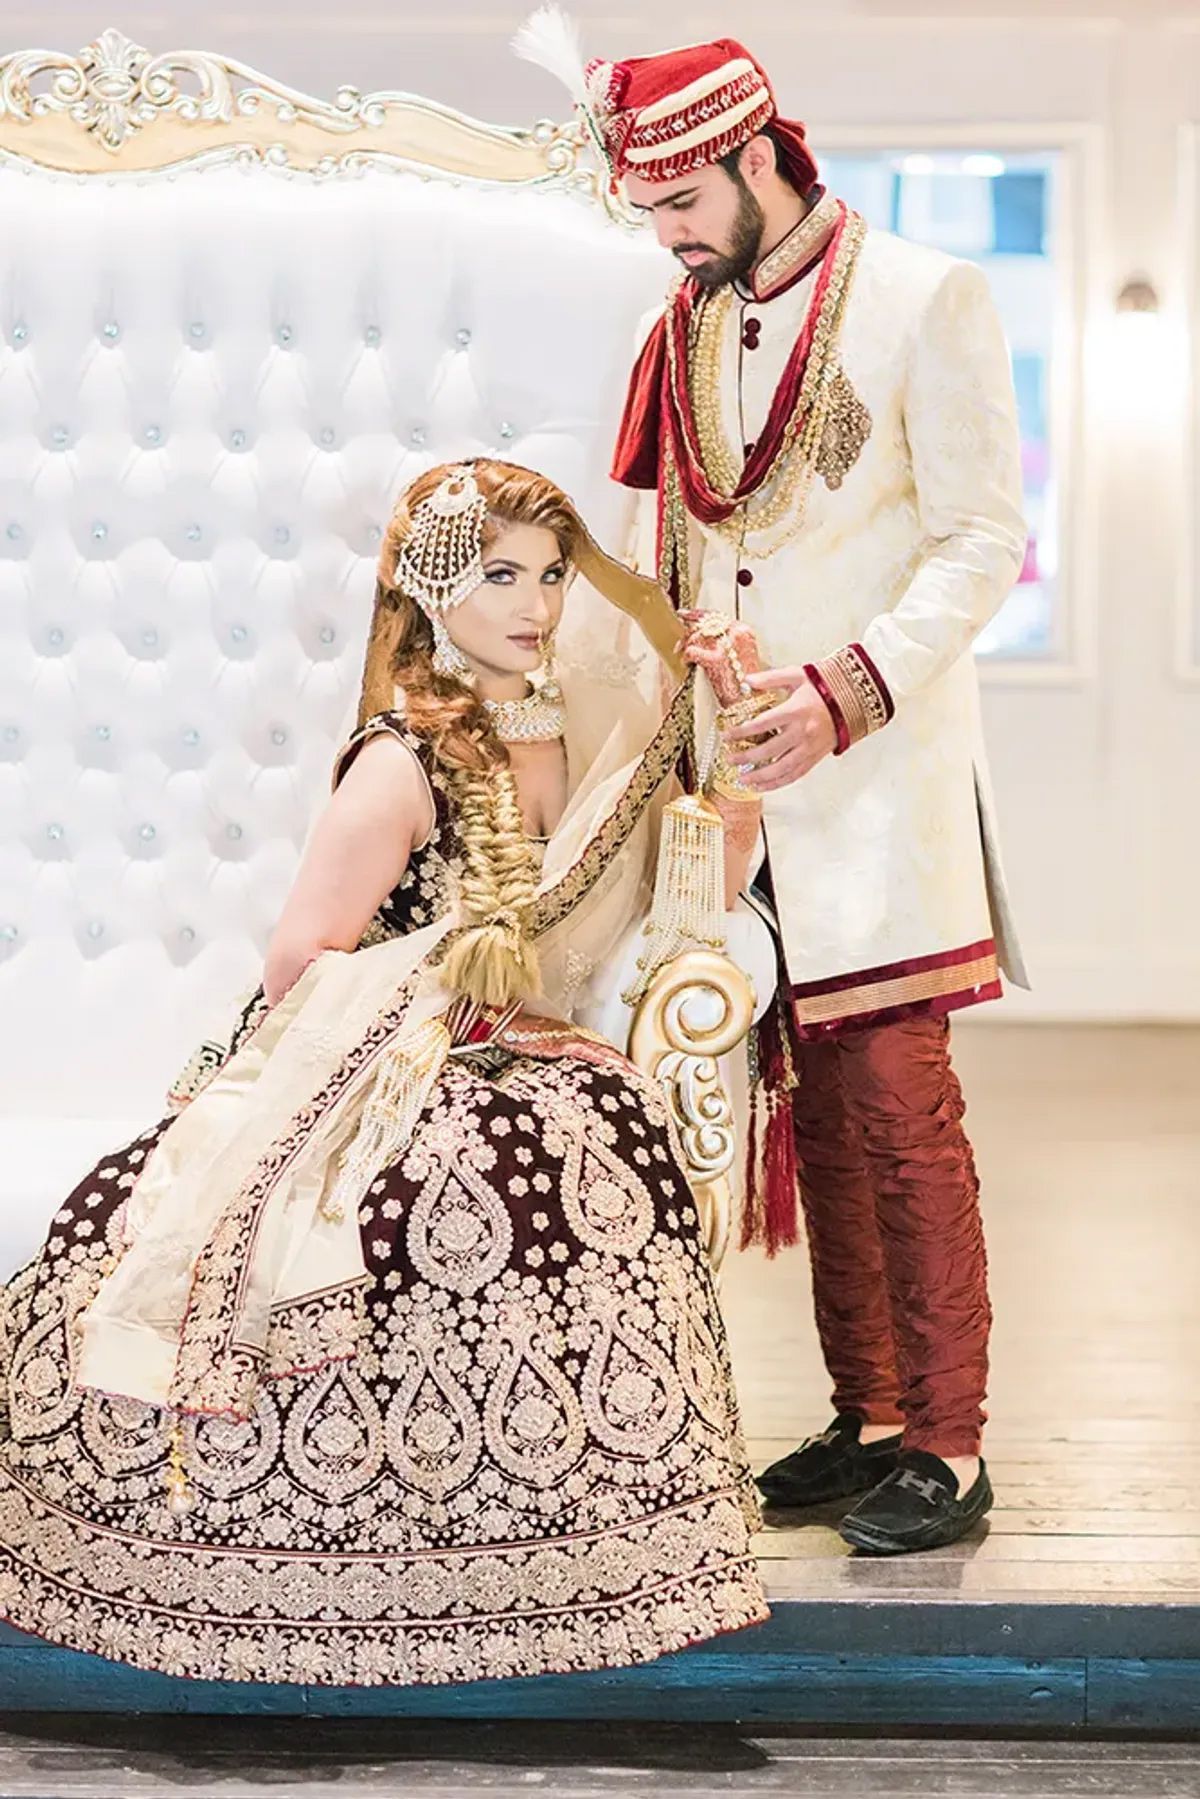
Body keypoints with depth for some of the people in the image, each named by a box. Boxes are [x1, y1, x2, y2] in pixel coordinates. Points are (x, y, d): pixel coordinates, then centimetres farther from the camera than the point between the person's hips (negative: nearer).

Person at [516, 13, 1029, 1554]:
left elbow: (982, 540, -8)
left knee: (898, 1108, -7)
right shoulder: (684, 331, 14)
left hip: (873, 777, -6)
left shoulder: (922, 300, -4)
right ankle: (866, 1415, 17)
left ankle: (947, 1447, 1)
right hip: (739, 779, 6)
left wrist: (848, 691, -18)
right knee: (815, 1108, 8)